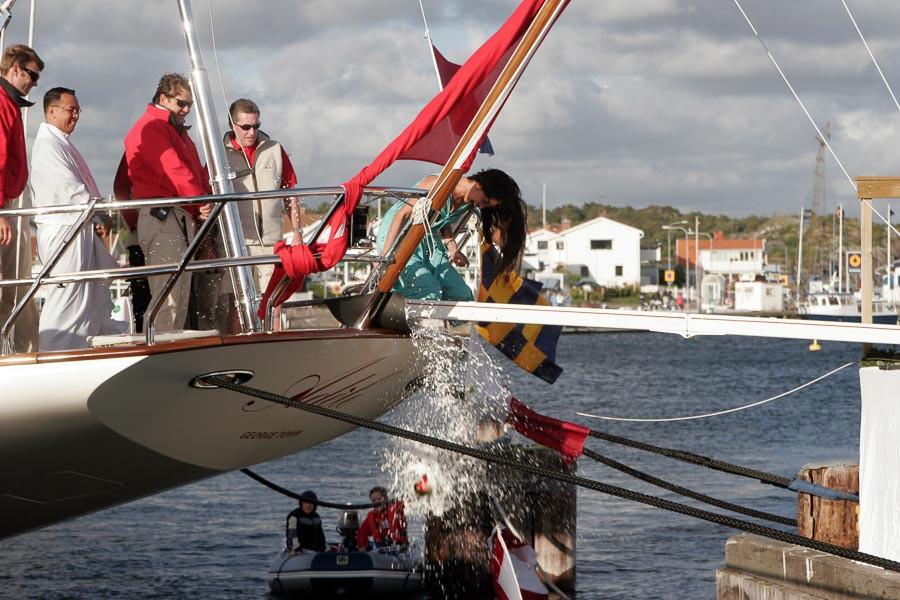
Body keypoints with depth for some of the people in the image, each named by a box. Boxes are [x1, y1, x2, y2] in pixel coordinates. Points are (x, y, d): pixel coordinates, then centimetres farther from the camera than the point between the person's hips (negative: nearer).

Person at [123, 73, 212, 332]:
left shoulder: (177, 130, 25)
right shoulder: (150, 128, -7)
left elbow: (197, 170, 20)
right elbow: (173, 170, -16)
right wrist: (201, 201, -11)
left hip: (184, 218, 10)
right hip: (163, 216, -10)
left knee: (182, 295, 10)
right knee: (167, 295, -15)